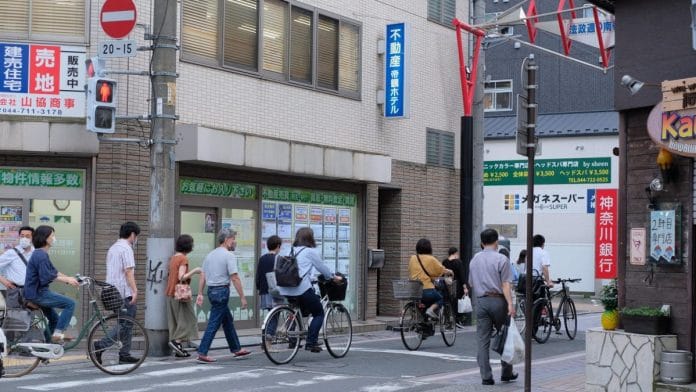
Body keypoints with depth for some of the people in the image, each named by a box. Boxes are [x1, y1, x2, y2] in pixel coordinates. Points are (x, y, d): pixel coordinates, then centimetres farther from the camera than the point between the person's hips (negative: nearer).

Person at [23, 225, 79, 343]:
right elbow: (46, 277, -25)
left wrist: (68, 278, 6)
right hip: (38, 294, -11)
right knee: (70, 304, -13)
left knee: (54, 319, 21)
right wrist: (67, 280, -20)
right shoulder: (41, 255, -18)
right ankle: (57, 334, -12)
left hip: (37, 292, 11)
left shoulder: (41, 254, 16)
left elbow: (53, 271, 18)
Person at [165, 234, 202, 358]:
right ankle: (176, 341, -13)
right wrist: (194, 271, -12)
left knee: (175, 321, 8)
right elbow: (181, 277, -21)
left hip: (171, 294, 9)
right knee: (187, 319, -2)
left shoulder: (173, 258, 13)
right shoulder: (183, 258, -14)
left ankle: (178, 349, 10)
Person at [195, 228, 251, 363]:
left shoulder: (210, 255, 13)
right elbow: (234, 278, -17)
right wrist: (242, 297, -14)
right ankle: (202, 353, -8)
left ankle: (236, 349, 27)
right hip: (222, 291, -9)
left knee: (228, 320, 19)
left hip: (211, 291, 9)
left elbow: (202, 276, 11)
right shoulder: (229, 255, -11)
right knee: (214, 323, -7)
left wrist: (200, 294, 12)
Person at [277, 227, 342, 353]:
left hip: (285, 290, 6)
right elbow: (322, 268, 8)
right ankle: (311, 343, -2)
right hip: (302, 289, -6)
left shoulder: (291, 251, 19)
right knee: (319, 314, 8)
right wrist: (334, 277, 27)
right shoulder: (311, 252, 2)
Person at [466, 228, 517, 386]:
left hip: (481, 301, 4)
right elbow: (505, 284, -13)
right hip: (498, 300, -4)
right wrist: (510, 304, -17)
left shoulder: (474, 259, 11)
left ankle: (486, 377, -2)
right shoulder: (501, 259, -5)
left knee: (483, 341, 2)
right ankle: (507, 373, 16)